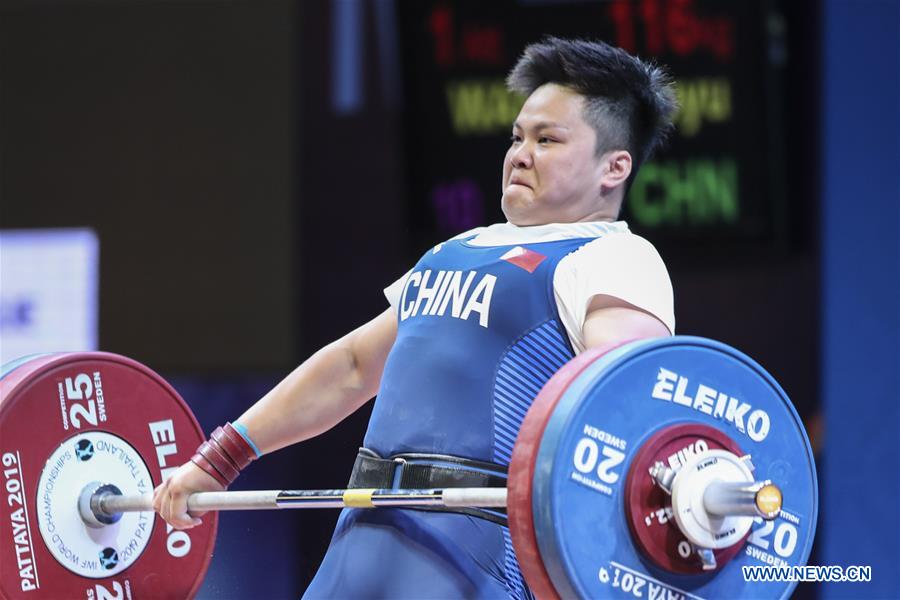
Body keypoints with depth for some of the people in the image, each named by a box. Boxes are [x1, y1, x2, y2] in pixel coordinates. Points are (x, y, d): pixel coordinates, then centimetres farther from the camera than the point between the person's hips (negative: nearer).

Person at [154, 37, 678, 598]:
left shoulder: (613, 261, -3)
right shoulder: (463, 250, 26)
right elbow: (354, 364, 32)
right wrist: (218, 460, 29)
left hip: (480, 547, -9)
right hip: (371, 534, 9)